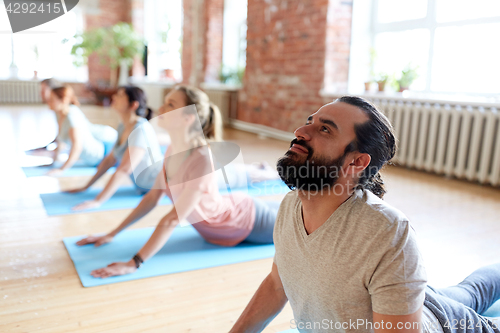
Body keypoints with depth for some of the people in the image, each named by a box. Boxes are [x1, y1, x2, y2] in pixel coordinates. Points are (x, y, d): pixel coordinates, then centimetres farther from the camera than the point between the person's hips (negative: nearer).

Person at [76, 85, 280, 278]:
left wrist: (133, 264, -38)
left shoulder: (202, 158, -39)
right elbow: (152, 198, -6)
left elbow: (173, 219, -38)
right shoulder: (172, 150, -15)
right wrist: (112, 234, -5)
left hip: (247, 222, -6)